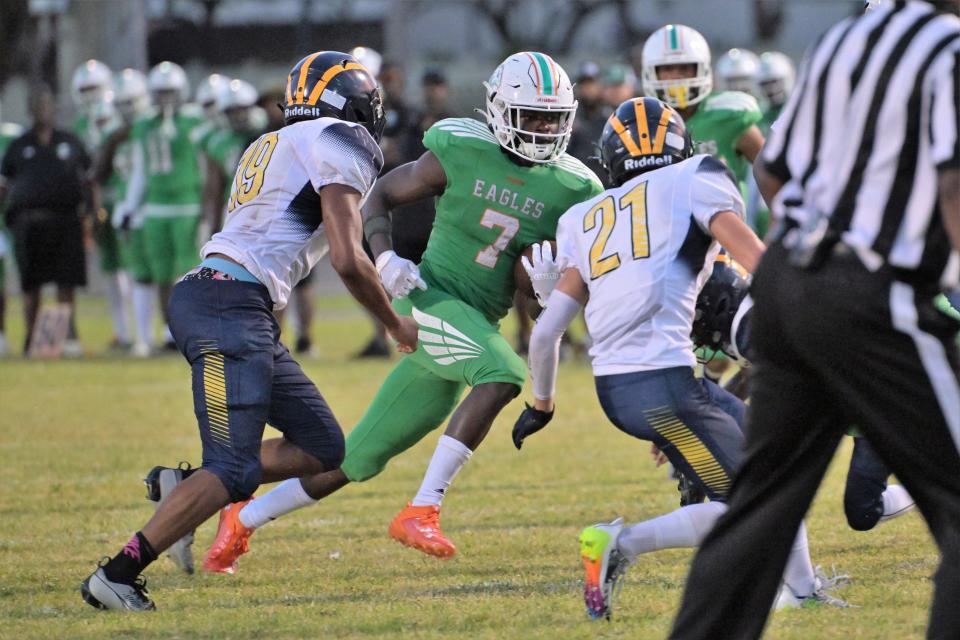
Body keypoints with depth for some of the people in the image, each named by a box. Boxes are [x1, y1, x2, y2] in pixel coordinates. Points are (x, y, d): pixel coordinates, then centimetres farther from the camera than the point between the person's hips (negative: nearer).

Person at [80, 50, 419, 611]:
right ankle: (117, 575, -15)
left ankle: (181, 490, 10)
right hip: (231, 306, -10)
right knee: (234, 469, -14)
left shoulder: (277, 145, 25)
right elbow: (348, 261, -8)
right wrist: (397, 324, 5)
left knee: (322, 448, 11)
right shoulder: (339, 144, -3)